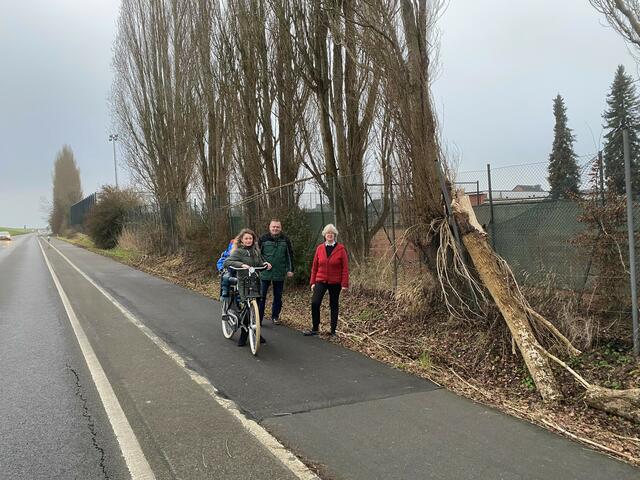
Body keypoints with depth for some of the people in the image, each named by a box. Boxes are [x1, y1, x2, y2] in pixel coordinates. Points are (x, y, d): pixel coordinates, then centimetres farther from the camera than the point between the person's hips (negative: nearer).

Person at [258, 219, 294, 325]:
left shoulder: (285, 240, 3)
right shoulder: (263, 239, -2)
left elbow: (290, 255, 9)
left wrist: (290, 270, 5)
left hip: (280, 274, 2)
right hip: (265, 273, -2)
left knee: (278, 296, 11)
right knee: (261, 296, -1)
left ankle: (275, 316, 25)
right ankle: (259, 318, 5)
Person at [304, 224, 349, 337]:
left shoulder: (341, 249, -5)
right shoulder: (320, 248, 4)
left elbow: (345, 267, -6)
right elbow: (315, 266, 7)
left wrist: (345, 284, -10)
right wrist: (313, 282, 5)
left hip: (335, 283, -2)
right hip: (321, 281, 2)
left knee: (334, 306, 8)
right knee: (314, 303, -10)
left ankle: (333, 331, 18)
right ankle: (315, 328, 4)